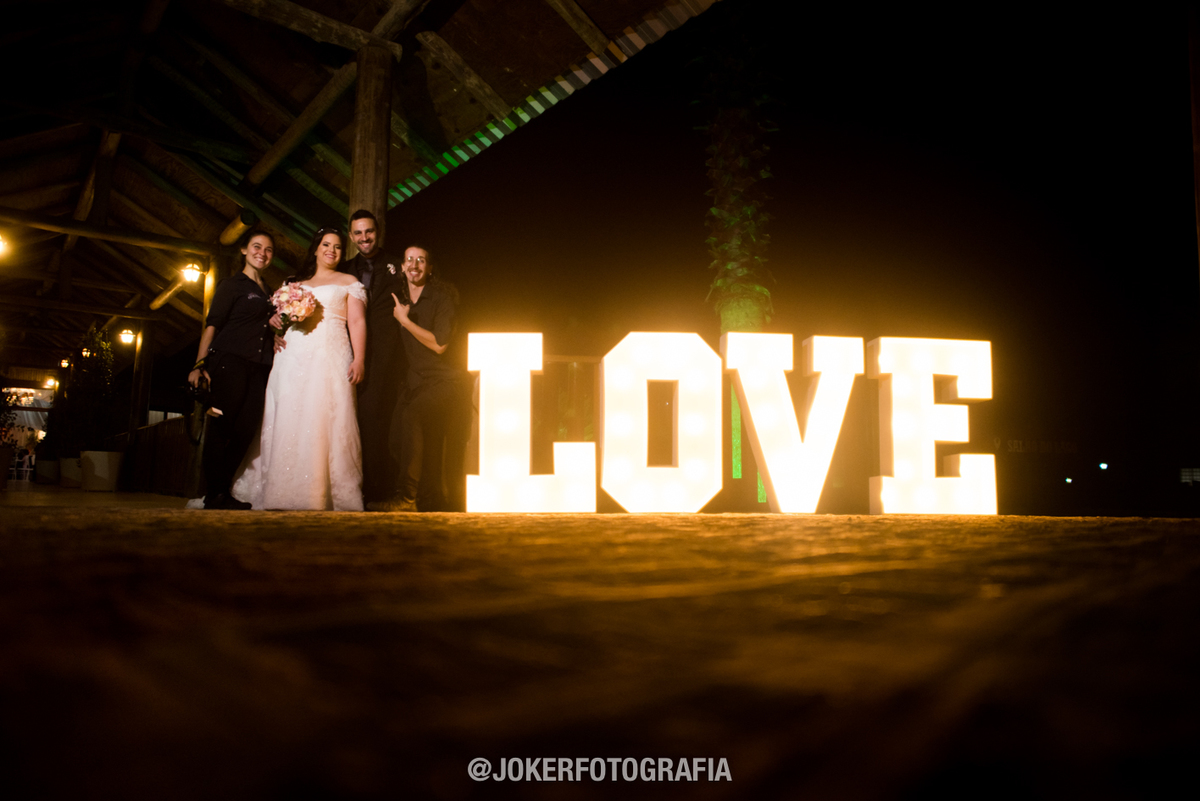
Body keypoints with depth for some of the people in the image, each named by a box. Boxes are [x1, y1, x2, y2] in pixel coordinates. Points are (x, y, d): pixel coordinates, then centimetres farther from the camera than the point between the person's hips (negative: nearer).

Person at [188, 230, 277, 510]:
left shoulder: (270, 292, 23)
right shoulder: (231, 285, 6)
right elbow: (212, 324, -3)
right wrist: (200, 364, -11)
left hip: (258, 368, 6)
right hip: (229, 360, -6)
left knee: (246, 429, -2)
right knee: (221, 426, -7)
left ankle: (222, 492, 4)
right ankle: (214, 494, -4)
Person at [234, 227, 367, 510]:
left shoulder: (348, 282, 14)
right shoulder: (296, 284, 24)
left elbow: (357, 321, 3)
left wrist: (359, 359, -11)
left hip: (331, 357, -4)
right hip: (293, 357, 4)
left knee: (325, 422, -13)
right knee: (286, 423, -4)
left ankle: (322, 497, -14)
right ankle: (283, 497, -2)